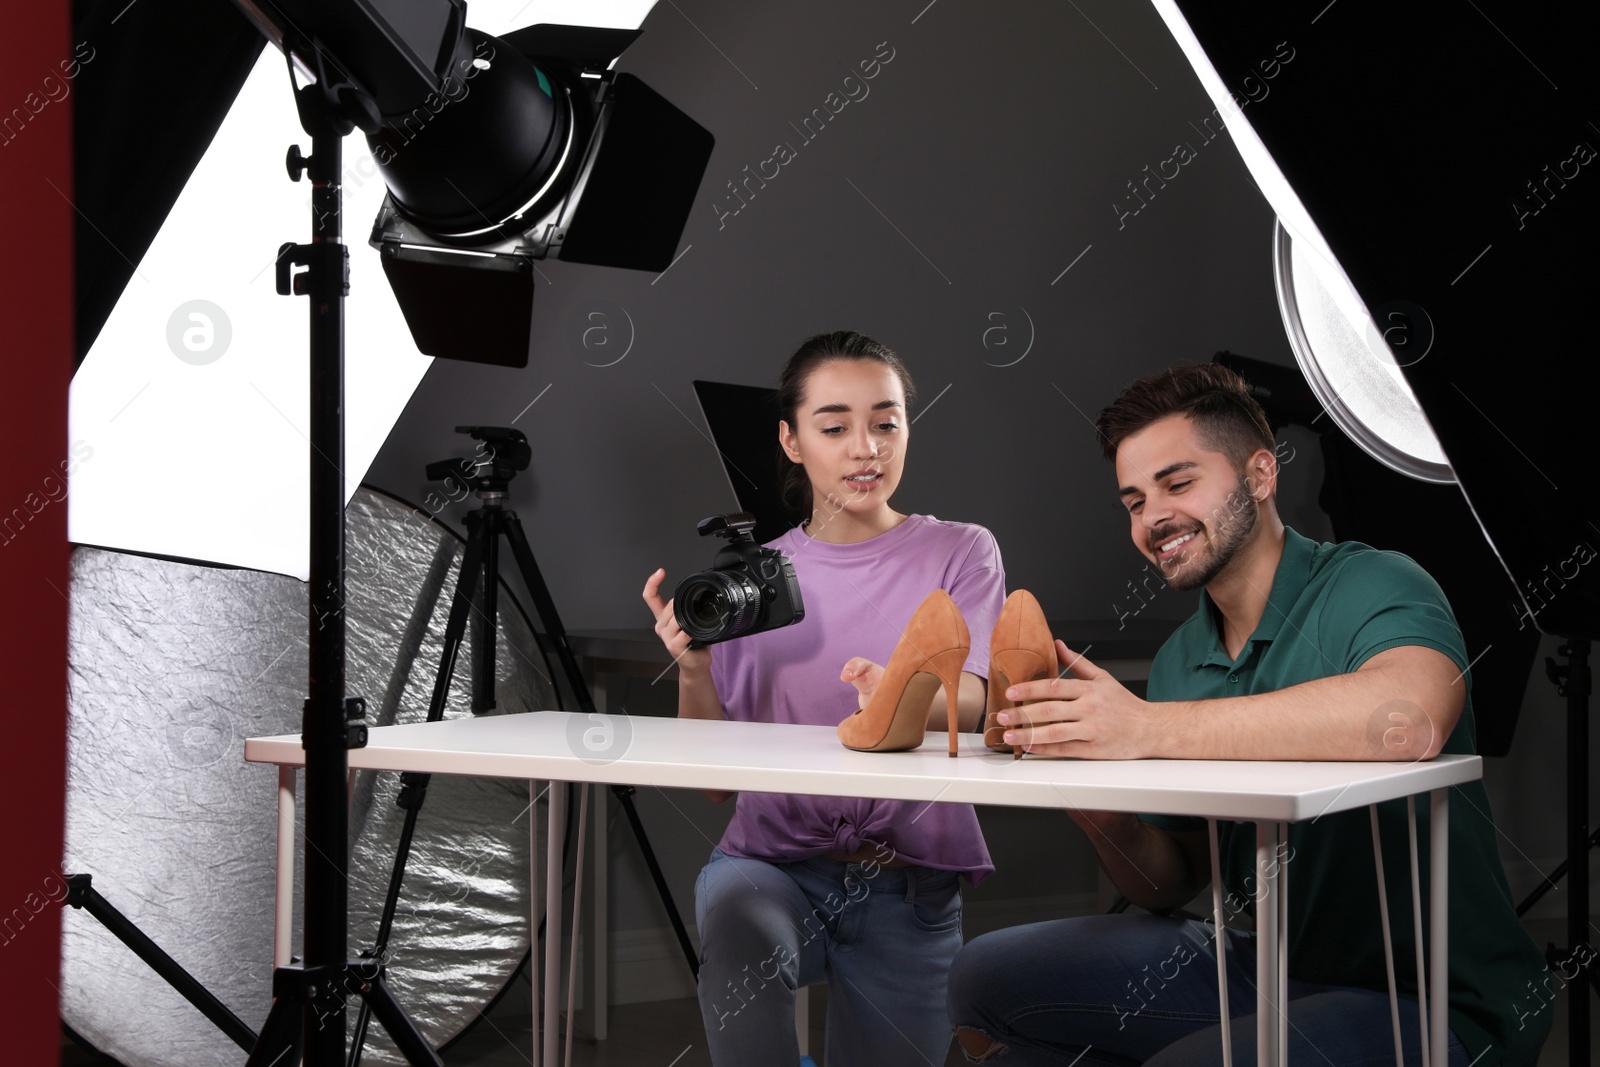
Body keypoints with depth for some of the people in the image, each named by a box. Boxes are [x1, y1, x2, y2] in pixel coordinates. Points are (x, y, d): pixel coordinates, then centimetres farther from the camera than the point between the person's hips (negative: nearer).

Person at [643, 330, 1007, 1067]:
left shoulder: (959, 552, 4)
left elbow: (970, 700, -13)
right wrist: (693, 674, -14)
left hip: (909, 885, 0)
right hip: (774, 861, 0)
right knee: (736, 911, -32)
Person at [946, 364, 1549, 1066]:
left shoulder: (1370, 586, -15)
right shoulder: (1177, 660, 8)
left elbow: (1408, 716, -40)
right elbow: (1172, 883, 12)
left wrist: (1146, 728, -36)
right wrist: (1106, 822, -13)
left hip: (1429, 1001, -7)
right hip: (1258, 964, 7)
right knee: (986, 980, 2)